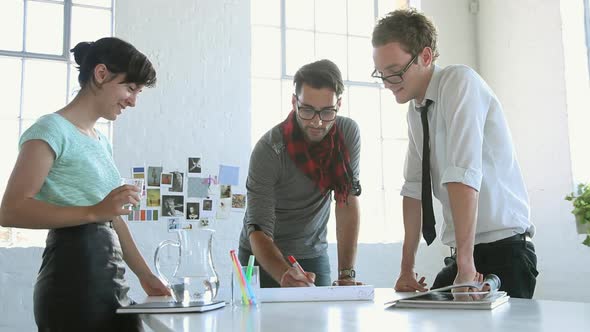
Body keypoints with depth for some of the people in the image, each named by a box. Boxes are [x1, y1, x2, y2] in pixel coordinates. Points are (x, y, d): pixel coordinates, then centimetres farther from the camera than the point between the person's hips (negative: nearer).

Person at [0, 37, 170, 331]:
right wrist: (94, 211, -27)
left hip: (112, 282, 8)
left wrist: (145, 275, 16)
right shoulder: (52, 130, -8)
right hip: (73, 278, -8)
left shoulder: (102, 142, 17)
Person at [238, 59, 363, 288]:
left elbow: (348, 203, -13)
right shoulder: (269, 150, -25)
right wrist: (285, 276, -45)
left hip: (313, 254, 3)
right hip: (264, 257, -2)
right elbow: (258, 231, -27)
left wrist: (347, 275, -20)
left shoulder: (348, 133, -14)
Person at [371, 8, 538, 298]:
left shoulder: (459, 80, -15)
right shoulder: (415, 111, 8)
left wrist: (466, 265, -30)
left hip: (503, 249, -7)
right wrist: (407, 268, 3)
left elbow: (464, 174, -25)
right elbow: (413, 187, 6)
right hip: (460, 254, 7)